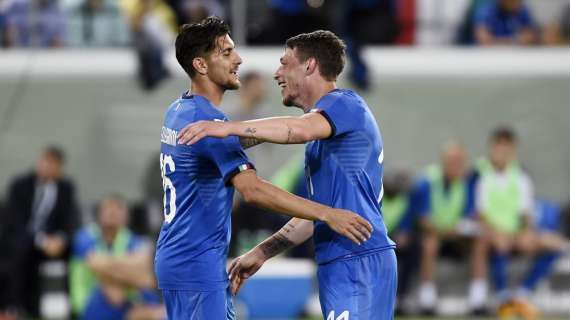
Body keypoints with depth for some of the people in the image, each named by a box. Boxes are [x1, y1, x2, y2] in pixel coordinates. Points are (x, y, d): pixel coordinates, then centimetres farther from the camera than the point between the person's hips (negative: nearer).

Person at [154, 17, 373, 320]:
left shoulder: (178, 111, 10)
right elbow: (252, 189, -30)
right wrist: (326, 214, -33)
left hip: (176, 257, 10)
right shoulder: (207, 120, -19)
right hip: (197, 267, -10)